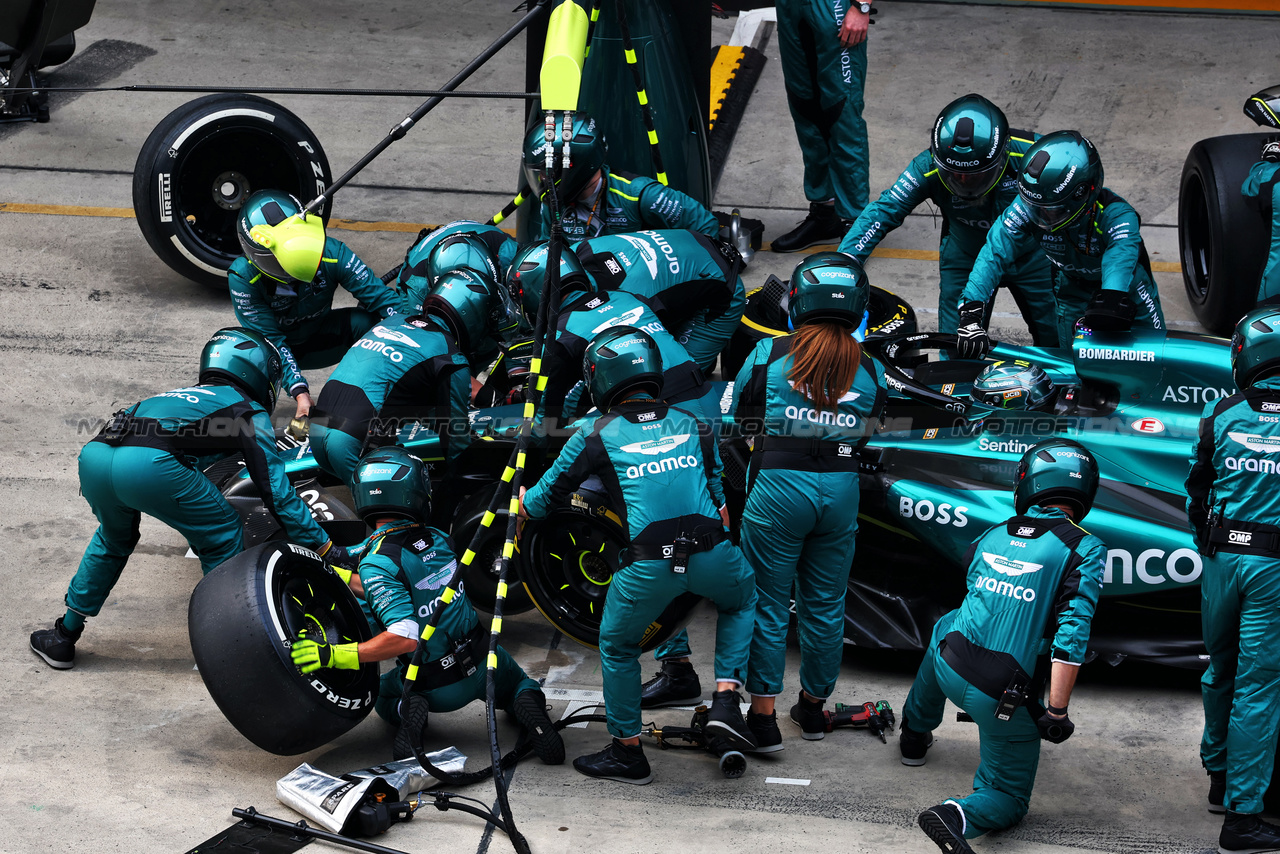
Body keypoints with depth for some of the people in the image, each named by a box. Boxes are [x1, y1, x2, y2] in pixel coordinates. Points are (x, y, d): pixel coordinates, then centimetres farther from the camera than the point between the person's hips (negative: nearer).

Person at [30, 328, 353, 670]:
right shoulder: (250, 411, 21)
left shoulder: (182, 395, 42)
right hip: (148, 463, -7)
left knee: (113, 539, 35)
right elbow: (275, 489, 14)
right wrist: (323, 545, 20)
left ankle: (63, 636, 36)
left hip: (93, 455, 7)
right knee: (224, 535, 14)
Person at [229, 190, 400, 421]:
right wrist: (300, 393, -41)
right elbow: (270, 339, -29)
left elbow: (380, 297, -24)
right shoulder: (243, 278, -30)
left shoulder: (331, 254, -27)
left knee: (366, 321, -30)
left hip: (318, 338, 1)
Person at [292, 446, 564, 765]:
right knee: (516, 685, 33)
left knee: (384, 696, 31)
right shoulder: (438, 539, -6)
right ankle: (527, 704, -4)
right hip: (485, 663, 3)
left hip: (439, 688, -2)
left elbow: (405, 637, -34)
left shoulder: (376, 565, -25)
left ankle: (409, 712, -4)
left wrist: (331, 655, -36)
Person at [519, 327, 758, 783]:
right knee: (742, 601, 34)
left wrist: (523, 503, 43)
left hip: (648, 567, -2)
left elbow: (543, 499, 21)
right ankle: (726, 700, 18)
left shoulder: (597, 436, 9)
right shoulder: (693, 424, 19)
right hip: (712, 555, 2)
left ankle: (627, 750, 28)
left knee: (618, 646, 22)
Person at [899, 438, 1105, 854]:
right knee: (1007, 800, 13)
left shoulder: (991, 537, 7)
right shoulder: (1085, 550, -9)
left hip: (950, 670, 5)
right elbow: (1072, 635, -19)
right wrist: (1057, 711, -15)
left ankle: (915, 733, 53)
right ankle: (959, 816, -21)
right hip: (1005, 702, -4)